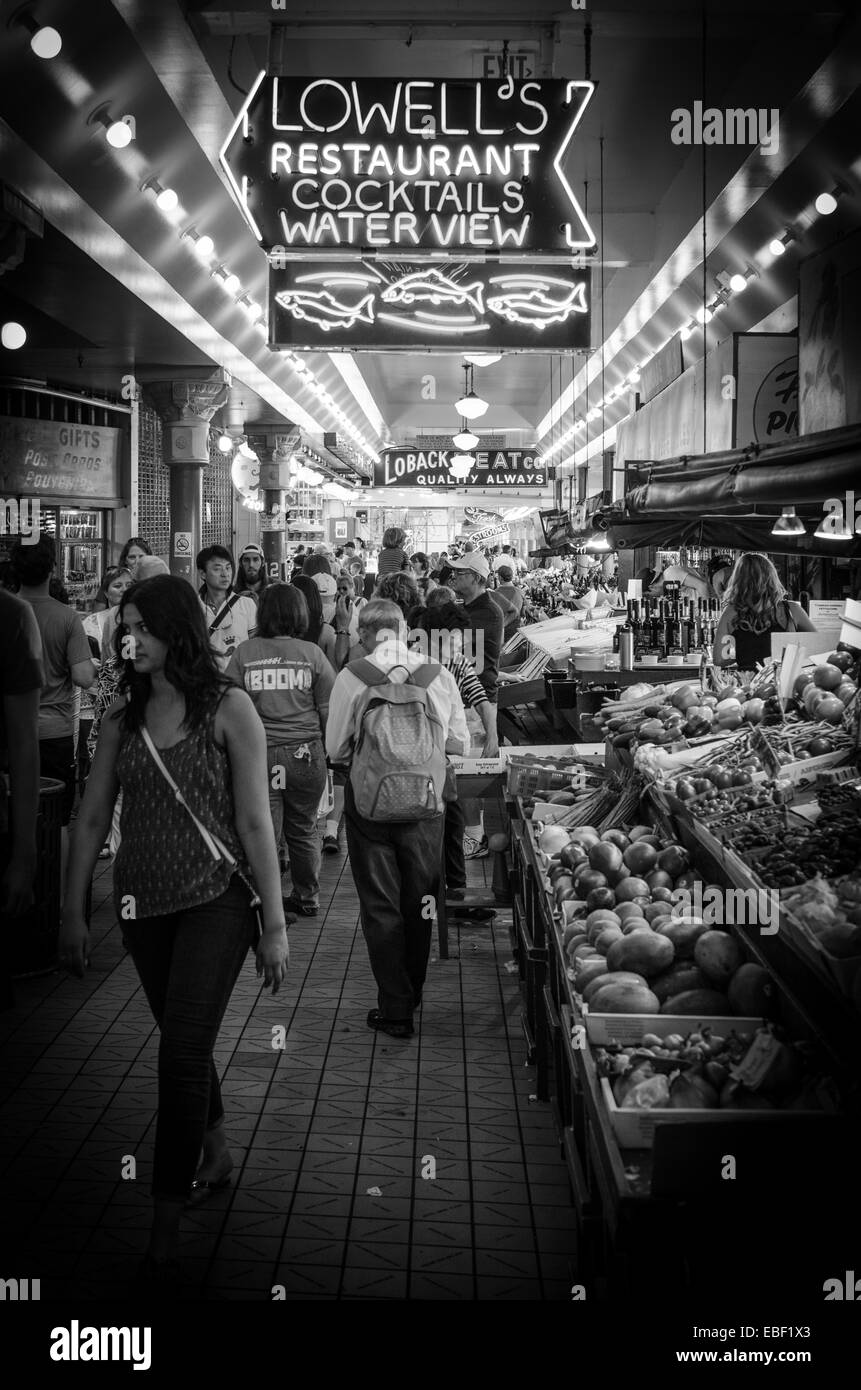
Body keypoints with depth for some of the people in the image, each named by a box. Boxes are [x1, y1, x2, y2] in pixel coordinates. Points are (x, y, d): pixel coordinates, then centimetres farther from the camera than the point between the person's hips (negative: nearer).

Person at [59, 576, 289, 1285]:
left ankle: (164, 1234, 2)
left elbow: (255, 821, -9)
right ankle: (216, 1154, 43)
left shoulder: (228, 709, -8)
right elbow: (92, 818, 8)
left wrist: (275, 924, -9)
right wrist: (73, 911, 7)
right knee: (186, 1044, 18)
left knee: (183, 1053, -8)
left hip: (216, 900, -4)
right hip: (143, 904, 5)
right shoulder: (123, 718, 4)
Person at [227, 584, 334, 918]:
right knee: (303, 830, 15)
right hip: (305, 753, 1)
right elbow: (328, 709, 0)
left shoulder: (244, 652, -2)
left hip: (258, 753, -1)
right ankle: (307, 899, 28)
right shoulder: (311, 653, -2)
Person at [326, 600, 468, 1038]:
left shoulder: (351, 678, -12)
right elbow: (459, 742, 2)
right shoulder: (438, 673, -6)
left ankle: (395, 1010, 12)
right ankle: (412, 995, 34)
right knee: (419, 902, 18)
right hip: (426, 801, 2)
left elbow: (336, 750, -5)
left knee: (380, 905, 9)